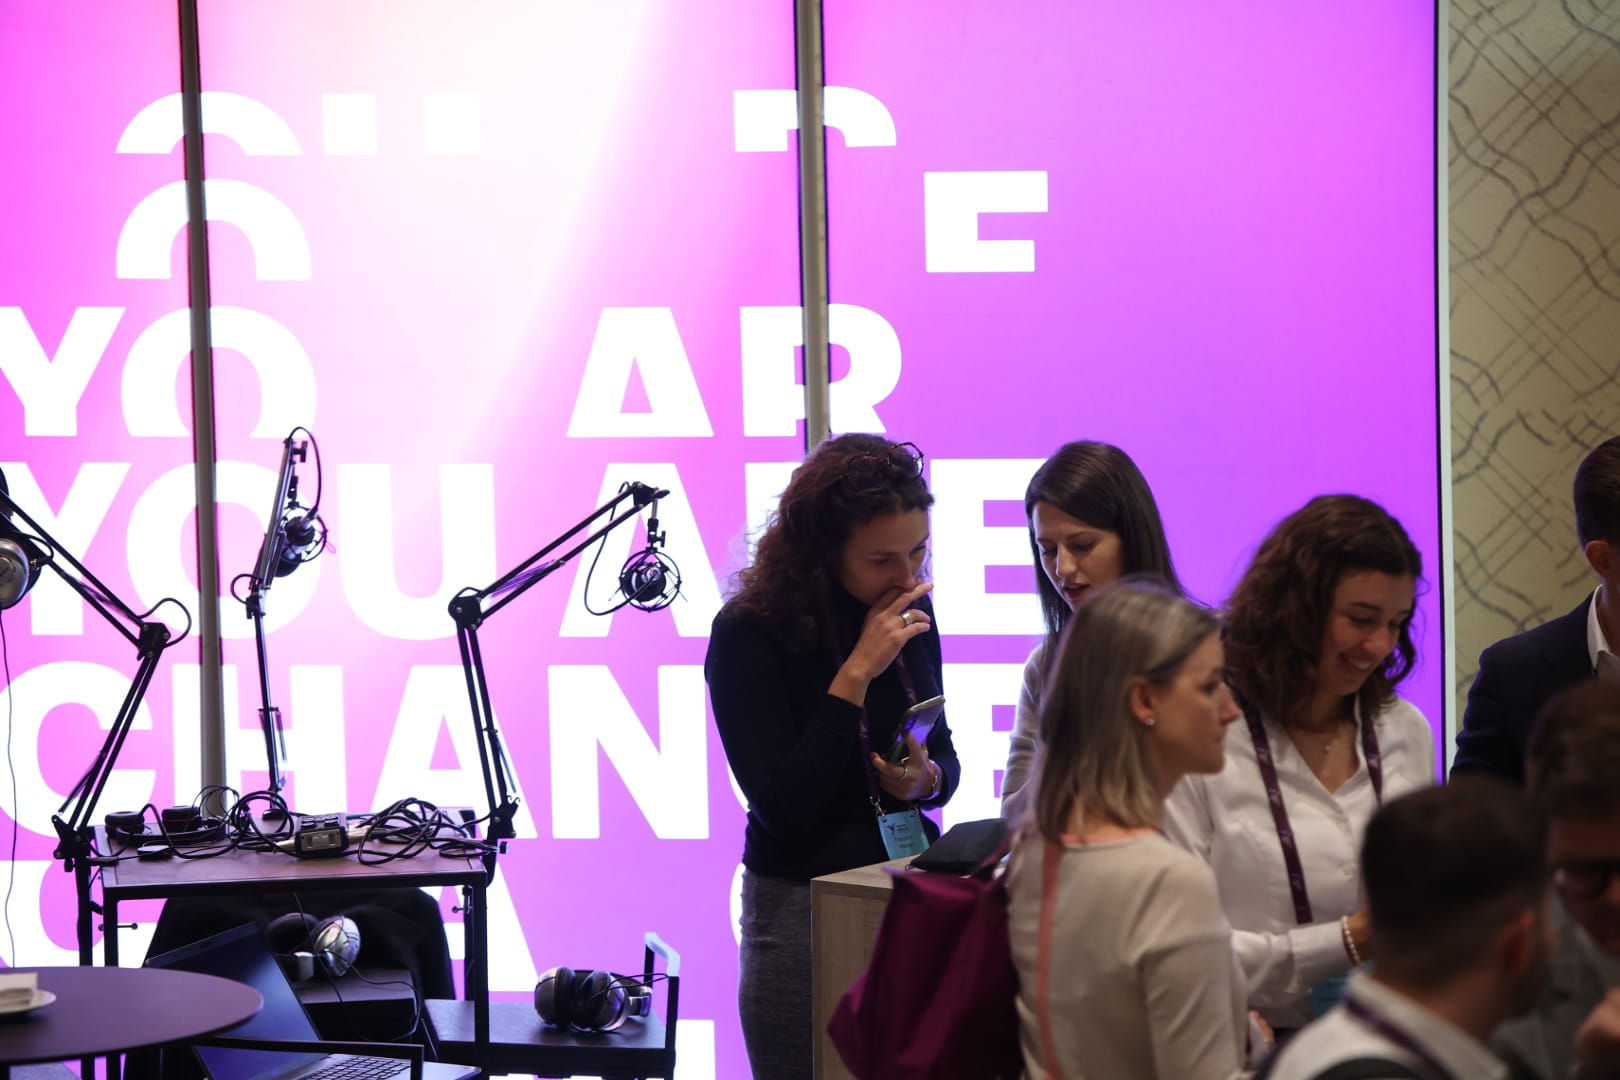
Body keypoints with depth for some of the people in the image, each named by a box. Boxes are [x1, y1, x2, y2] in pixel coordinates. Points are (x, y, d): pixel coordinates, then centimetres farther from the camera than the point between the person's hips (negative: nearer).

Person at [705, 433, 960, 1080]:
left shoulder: (911, 611, 2)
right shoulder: (748, 633, -14)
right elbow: (781, 807, -20)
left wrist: (926, 778, -11)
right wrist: (856, 673, -22)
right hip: (801, 904, -5)